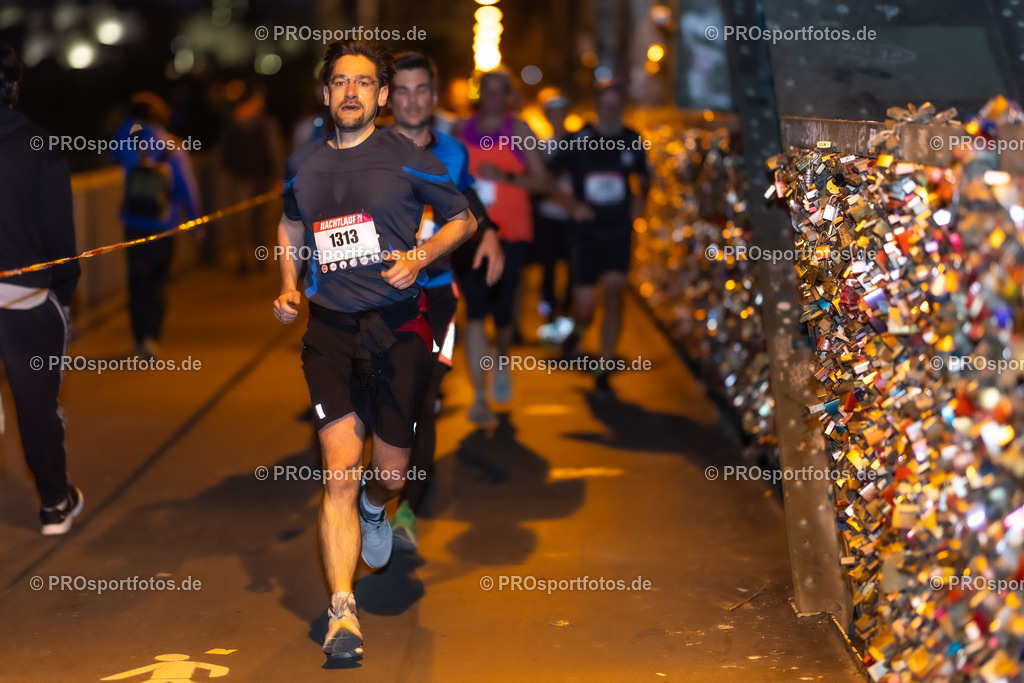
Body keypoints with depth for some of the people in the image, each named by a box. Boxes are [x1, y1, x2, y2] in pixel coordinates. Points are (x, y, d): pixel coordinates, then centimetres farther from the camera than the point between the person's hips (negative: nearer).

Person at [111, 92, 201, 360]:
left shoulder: (130, 147, -4)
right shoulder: (174, 150, -7)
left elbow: (113, 150, 21)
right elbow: (187, 189, -5)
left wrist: (129, 125, 17)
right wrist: (194, 221, 6)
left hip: (134, 225, 0)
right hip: (163, 227, 0)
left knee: (137, 280, 9)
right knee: (158, 282, 11)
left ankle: (141, 338, 2)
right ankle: (151, 336, 0)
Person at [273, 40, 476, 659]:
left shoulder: (407, 159, -2)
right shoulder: (303, 166, 9)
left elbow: (464, 218, 9)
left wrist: (419, 257, -9)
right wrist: (290, 285, 12)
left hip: (397, 328, -1)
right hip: (330, 330, 2)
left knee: (390, 474, 5)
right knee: (340, 469, -10)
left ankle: (374, 511, 45)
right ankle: (343, 612, -8)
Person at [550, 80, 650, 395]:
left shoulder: (633, 141, 5)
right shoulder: (578, 140, -3)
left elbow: (643, 177, 22)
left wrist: (640, 198, 3)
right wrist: (573, 204, -9)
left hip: (619, 230, 1)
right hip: (586, 231, -1)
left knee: (614, 292, -13)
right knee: (585, 305, -3)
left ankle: (603, 371, -4)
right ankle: (578, 331, 36)